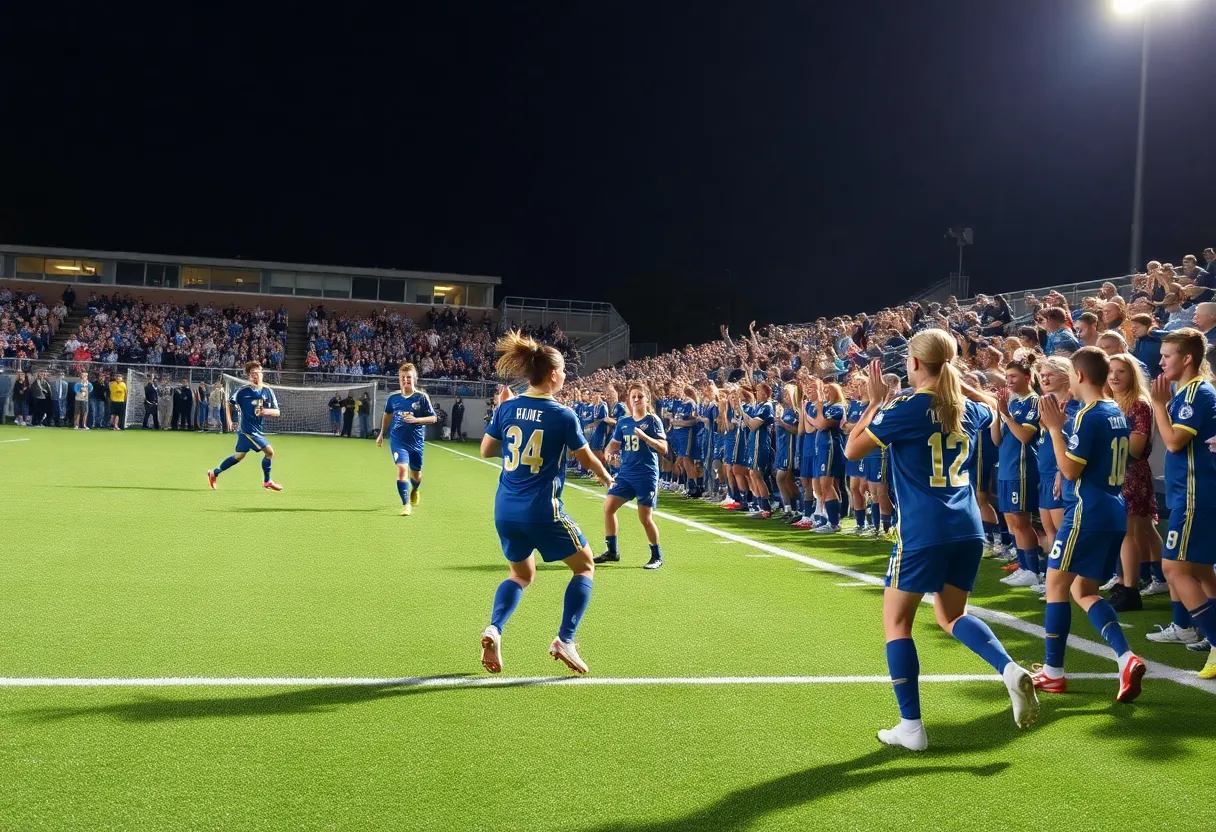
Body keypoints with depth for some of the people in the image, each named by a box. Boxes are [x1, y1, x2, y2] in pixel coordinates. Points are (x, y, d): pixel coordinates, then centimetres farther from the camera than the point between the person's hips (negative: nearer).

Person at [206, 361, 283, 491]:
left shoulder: (268, 391, 0)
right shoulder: (243, 391, -10)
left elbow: (277, 412, -2)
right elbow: (228, 402, 6)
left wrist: (266, 411, -22)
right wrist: (230, 420, 2)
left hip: (257, 430, 6)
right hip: (248, 429, -6)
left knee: (239, 456, 16)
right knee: (269, 452, -13)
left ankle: (214, 473, 32)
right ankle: (267, 482, 3)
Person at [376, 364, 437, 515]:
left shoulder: (422, 397, -8)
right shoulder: (393, 397, 0)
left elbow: (433, 418, -6)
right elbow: (387, 415, 19)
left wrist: (416, 420, -21)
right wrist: (381, 434, 21)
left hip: (416, 441, 0)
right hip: (398, 440, 0)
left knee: (416, 474, 13)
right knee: (402, 469, -19)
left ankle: (414, 491, 49)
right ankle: (406, 505, -13)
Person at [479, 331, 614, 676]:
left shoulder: (507, 408, 0)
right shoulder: (564, 415, -11)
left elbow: (485, 451, 11)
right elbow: (587, 459, 2)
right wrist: (606, 478, 23)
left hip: (506, 509, 5)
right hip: (542, 511, -5)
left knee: (521, 574, 25)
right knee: (585, 566, 15)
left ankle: (494, 630, 1)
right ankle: (565, 640, 4)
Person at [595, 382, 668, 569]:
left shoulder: (653, 420, -6)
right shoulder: (623, 421, 8)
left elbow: (663, 448, -12)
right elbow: (614, 444, 15)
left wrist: (644, 436, -25)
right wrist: (609, 451, -8)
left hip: (646, 475, -6)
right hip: (626, 473, 6)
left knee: (645, 518, -5)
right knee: (608, 506, -1)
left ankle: (657, 556, 14)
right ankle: (612, 552, 12)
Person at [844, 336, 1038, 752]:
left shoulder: (903, 408, -10)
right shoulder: (968, 409, 8)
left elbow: (852, 450, -1)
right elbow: (990, 406, 34)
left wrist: (875, 401, 6)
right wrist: (955, 379, 27)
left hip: (922, 532, -6)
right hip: (967, 530, 6)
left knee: (896, 622, 7)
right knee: (952, 615, 22)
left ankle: (911, 727, 5)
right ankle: (1010, 670, -3)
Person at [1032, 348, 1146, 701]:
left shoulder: (1087, 415, -15)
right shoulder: (1117, 414, 14)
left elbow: (1070, 470, -17)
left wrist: (1055, 427, -11)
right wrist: (1063, 426, 19)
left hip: (1087, 512, -9)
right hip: (1114, 513, 9)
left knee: (1056, 583, 2)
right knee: (1084, 591, 14)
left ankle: (1053, 673, 7)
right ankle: (1127, 659, -3)